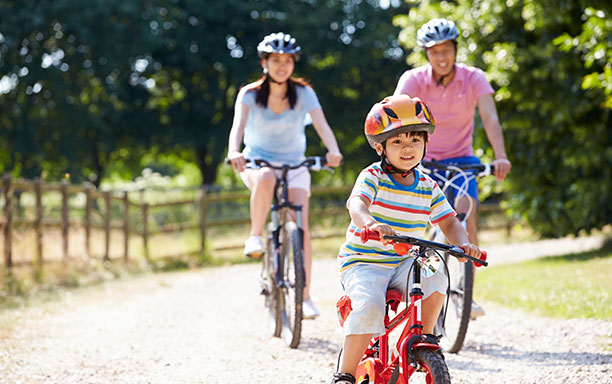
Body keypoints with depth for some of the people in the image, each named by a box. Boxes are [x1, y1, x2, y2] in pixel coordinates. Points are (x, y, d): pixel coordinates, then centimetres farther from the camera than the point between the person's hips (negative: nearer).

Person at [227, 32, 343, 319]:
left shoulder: (303, 93, -7)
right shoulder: (250, 94, -9)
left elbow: (321, 125, -20)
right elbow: (238, 125, -25)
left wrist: (333, 151, -41)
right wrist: (234, 152, -47)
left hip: (294, 166, 1)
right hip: (257, 162, -1)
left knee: (301, 228, -14)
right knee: (266, 179, -40)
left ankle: (305, 298, -8)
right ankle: (255, 236, -21)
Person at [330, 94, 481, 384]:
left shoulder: (428, 188, 5)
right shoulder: (372, 177, -10)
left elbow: (448, 222, 7)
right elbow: (356, 203, -29)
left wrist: (463, 243, -16)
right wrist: (368, 222, -53)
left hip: (403, 262, 4)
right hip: (362, 262, -4)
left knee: (434, 280, -23)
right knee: (369, 306, -30)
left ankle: (425, 337, 2)